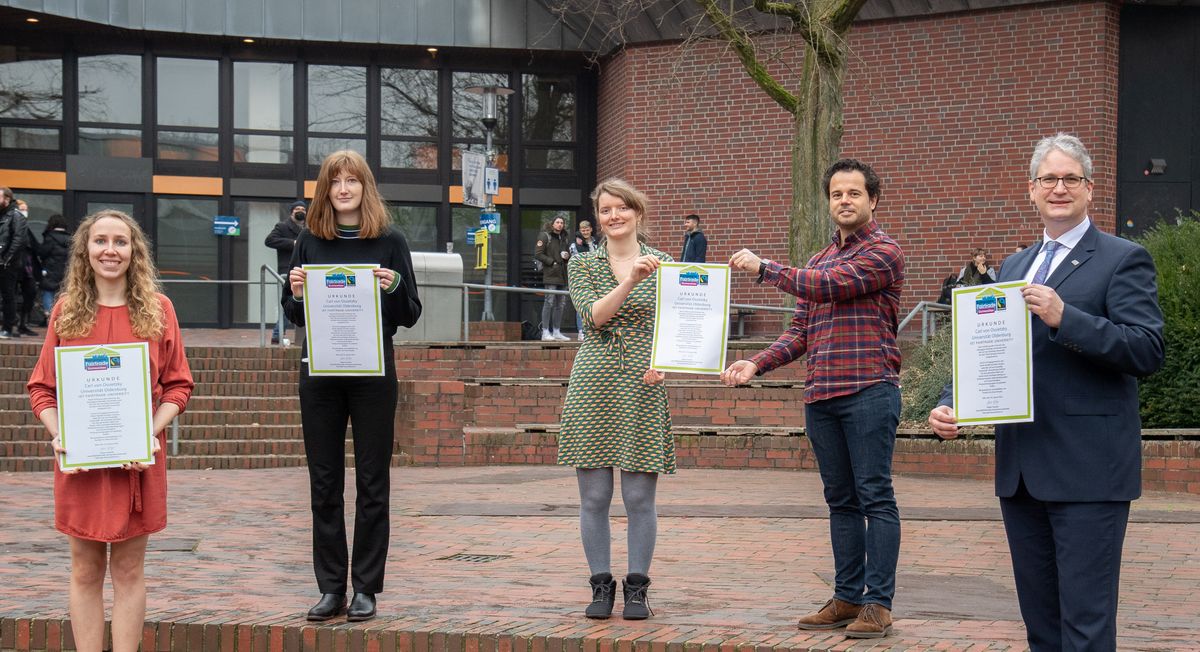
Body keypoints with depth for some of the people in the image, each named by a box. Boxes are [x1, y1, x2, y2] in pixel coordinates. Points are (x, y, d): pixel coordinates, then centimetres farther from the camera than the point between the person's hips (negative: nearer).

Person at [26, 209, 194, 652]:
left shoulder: (157, 308, 2)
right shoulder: (66, 311, 4)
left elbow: (178, 385, 2)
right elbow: (42, 387, 5)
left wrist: (154, 431, -13)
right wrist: (57, 434, -11)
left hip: (137, 460, -1)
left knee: (129, 569, 5)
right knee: (85, 569, 7)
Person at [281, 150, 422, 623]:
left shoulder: (389, 241, 0)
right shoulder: (310, 241, 7)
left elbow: (410, 316, 2)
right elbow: (294, 316, 12)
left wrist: (395, 289, -17)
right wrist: (297, 294, -9)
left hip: (372, 371, -2)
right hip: (319, 371, 2)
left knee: (372, 481, 3)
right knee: (324, 481, 6)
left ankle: (365, 588, 10)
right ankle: (331, 588, 13)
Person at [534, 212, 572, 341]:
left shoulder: (564, 238, 19)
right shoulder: (545, 236, -2)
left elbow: (568, 253, 29)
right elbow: (538, 253, -9)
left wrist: (567, 256, 5)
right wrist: (552, 262, -13)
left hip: (563, 275, 7)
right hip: (550, 274, -7)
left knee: (561, 304, 9)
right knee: (549, 302, -11)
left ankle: (557, 331, 15)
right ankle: (545, 332, -9)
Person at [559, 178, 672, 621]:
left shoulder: (662, 265, 7)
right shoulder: (582, 265, 6)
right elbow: (593, 315, -9)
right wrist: (629, 281, -22)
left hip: (642, 390, 0)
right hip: (593, 386, 0)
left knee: (640, 497, 0)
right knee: (594, 497, 3)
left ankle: (637, 588, 11)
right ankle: (601, 586, 13)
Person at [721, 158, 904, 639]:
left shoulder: (883, 252, -3)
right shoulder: (819, 261, 20)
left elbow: (829, 286, -16)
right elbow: (800, 331, 17)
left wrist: (762, 267, -6)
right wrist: (756, 364, 1)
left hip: (869, 391, -7)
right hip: (821, 396, 7)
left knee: (875, 497, -6)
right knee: (841, 501, 11)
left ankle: (878, 603, -5)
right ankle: (847, 598, 16)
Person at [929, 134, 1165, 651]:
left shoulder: (1123, 259, -3)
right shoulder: (1014, 267, 18)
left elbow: (1149, 351, -14)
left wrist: (1064, 317, -23)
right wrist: (949, 405, -1)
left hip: (1088, 471, -7)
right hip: (1021, 470, 7)